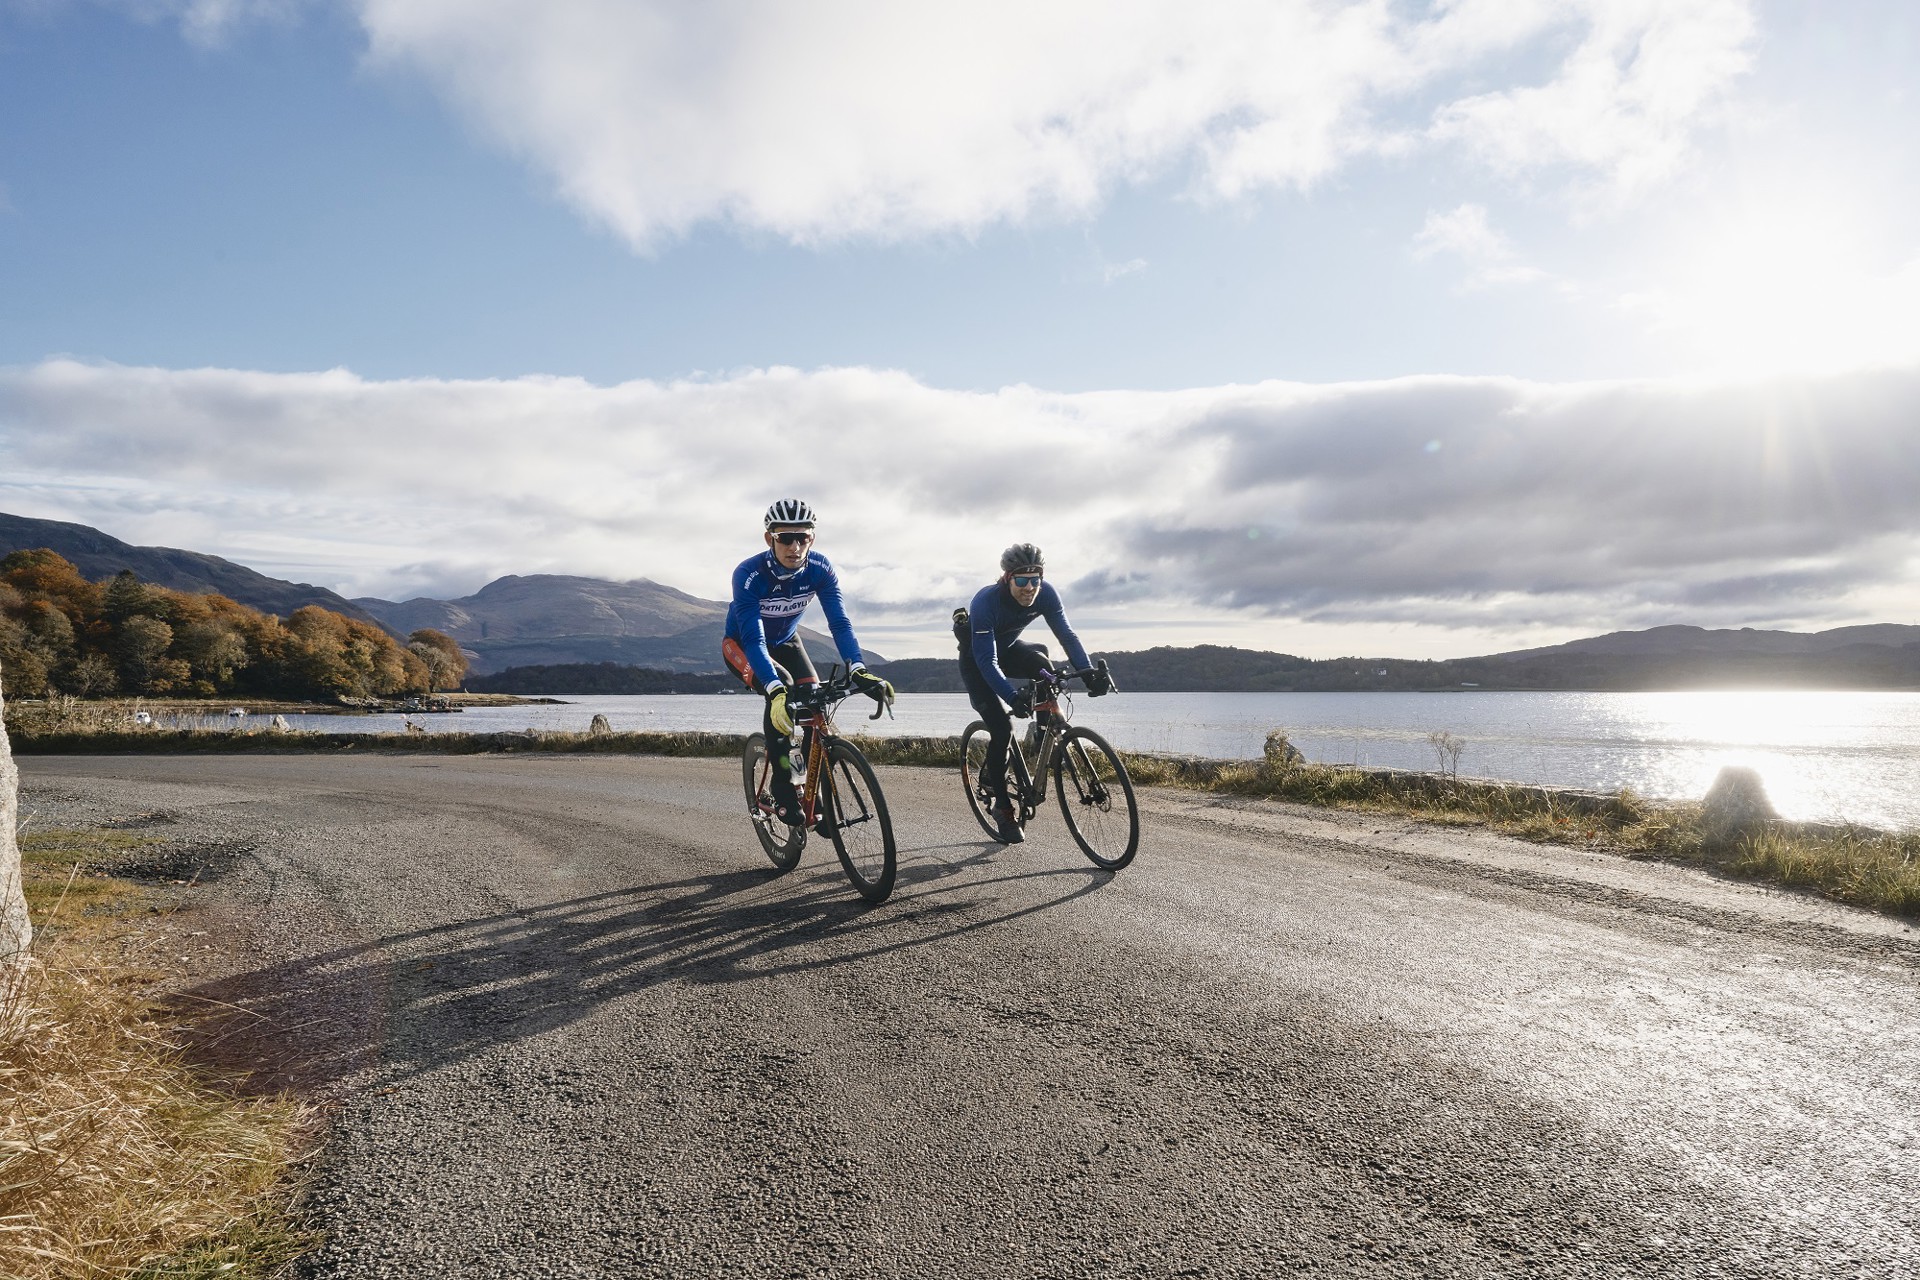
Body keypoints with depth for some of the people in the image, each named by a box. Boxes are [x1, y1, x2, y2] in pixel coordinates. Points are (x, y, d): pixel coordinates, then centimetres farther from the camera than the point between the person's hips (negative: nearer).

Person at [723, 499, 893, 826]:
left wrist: (858, 670, -44)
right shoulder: (749, 575, -35)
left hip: (785, 641, 4)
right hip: (741, 645, -4)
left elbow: (839, 622, -28)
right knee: (782, 691, -32)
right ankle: (782, 790, -23)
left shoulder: (819, 569, -24)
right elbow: (753, 639, -42)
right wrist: (775, 692, -56)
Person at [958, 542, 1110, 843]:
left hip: (1009, 649, 4)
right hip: (976, 660, -4)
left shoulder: (1045, 593, -24)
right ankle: (1003, 807, -1)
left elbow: (1066, 635, -24)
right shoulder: (986, 601, -37)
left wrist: (1090, 674, -40)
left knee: (1041, 660, -29)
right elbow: (987, 662, -40)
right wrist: (1012, 697, -53)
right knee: (1001, 728, -17)